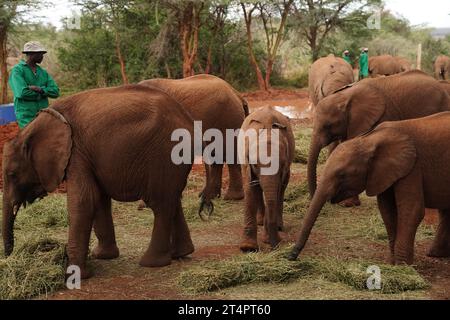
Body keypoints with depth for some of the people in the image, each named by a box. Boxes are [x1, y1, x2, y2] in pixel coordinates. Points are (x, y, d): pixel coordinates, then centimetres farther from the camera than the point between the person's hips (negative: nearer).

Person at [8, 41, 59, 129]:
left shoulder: (43, 72, 13)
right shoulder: (17, 70, -5)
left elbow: (55, 92, 4)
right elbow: (22, 93, -19)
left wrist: (40, 89, -15)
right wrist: (45, 92, -6)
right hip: (27, 118, -5)